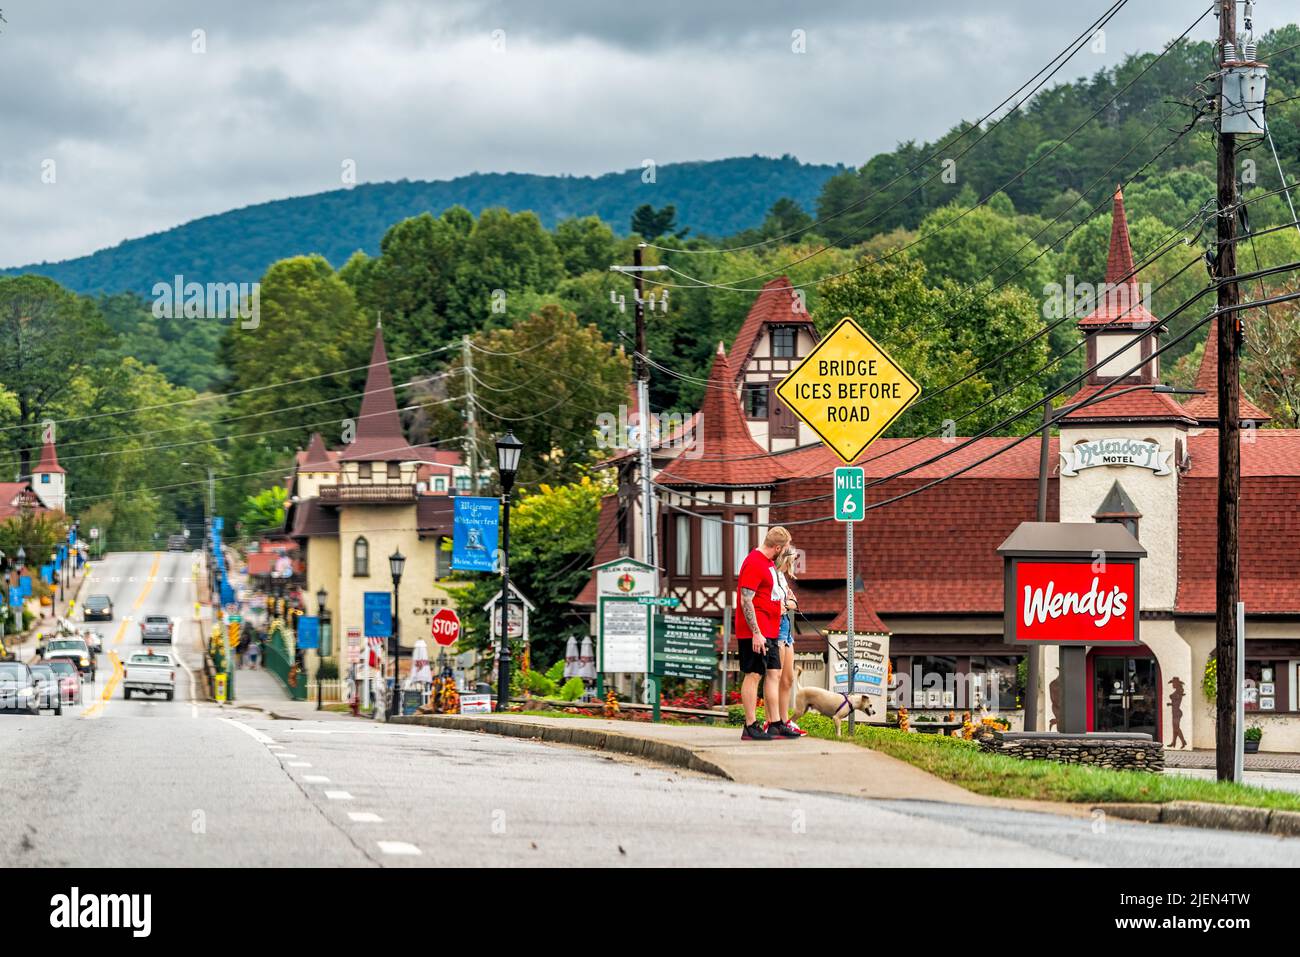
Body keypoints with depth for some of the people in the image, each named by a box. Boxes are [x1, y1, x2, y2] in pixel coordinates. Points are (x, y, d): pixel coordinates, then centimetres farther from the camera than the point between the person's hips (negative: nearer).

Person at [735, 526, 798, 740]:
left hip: (769, 632, 10)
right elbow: (746, 601, -20)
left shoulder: (767, 562, 15)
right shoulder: (754, 563, -16)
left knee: (774, 674, 10)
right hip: (756, 633, -10)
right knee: (753, 675, -6)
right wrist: (756, 633, -22)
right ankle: (750, 727, -2)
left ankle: (775, 725, 13)